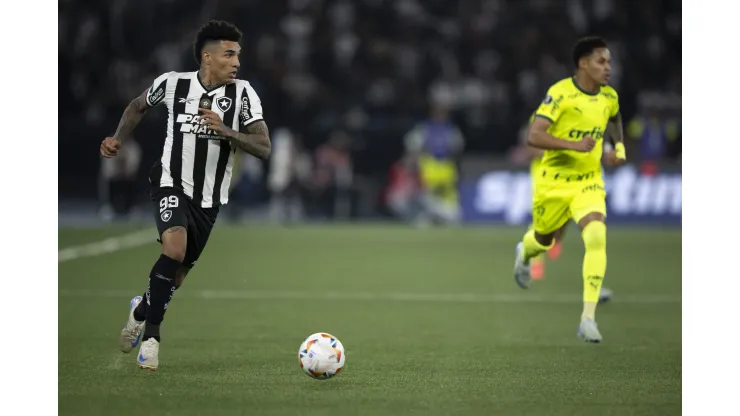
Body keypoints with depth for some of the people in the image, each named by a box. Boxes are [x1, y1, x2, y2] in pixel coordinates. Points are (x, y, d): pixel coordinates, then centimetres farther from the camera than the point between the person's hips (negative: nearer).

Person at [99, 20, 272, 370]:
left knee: (177, 275, 11)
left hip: (209, 198, 3)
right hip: (172, 184, -3)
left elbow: (263, 148, -15)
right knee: (175, 248, -29)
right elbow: (138, 106, 14)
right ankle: (151, 331, -8)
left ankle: (142, 311, 44)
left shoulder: (243, 94, -9)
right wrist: (119, 139, 0)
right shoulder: (171, 84, -8)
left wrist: (225, 130, -29)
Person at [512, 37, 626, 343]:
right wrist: (574, 145, -36)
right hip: (554, 182, -2)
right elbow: (534, 136, -26)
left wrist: (620, 147, 10)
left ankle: (588, 318, -21)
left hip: (589, 182, 3)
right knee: (544, 239, 19)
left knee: (596, 237, -22)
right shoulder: (560, 93, -19)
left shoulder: (609, 96, -1)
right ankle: (524, 254, 61)